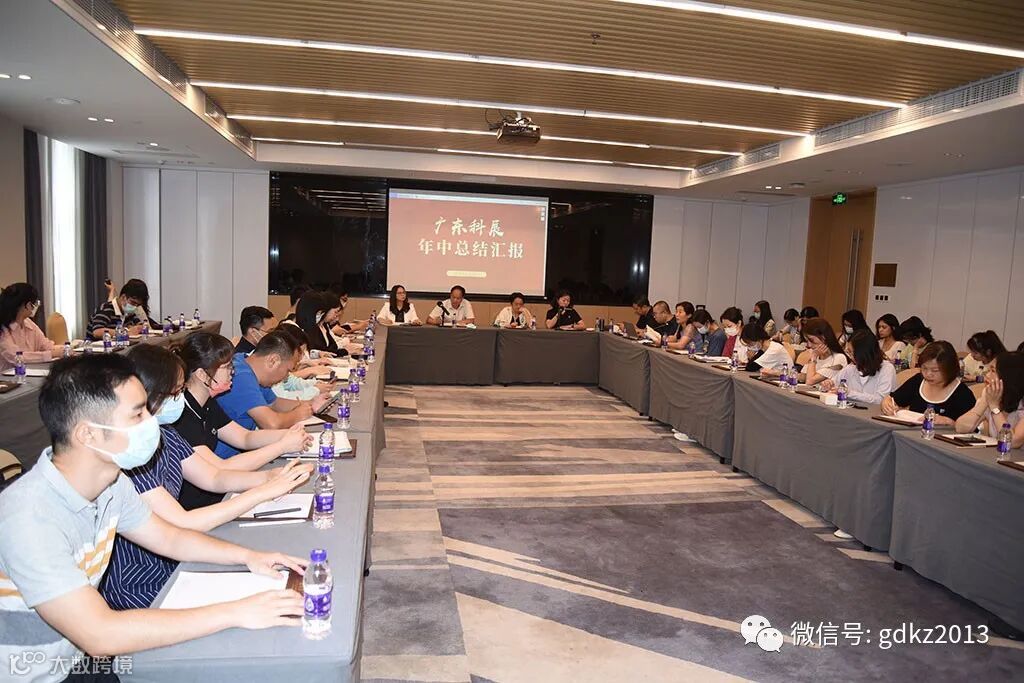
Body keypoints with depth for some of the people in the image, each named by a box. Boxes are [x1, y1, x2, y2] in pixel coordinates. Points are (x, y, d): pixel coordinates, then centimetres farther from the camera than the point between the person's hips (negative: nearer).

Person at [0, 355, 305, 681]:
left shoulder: (111, 482, -6)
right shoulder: (29, 519, -30)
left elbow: (169, 538, 8)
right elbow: (99, 635, -33)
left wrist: (247, 556, -8)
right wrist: (235, 613, -32)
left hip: (78, 656, 7)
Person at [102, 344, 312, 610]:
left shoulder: (163, 433, 0)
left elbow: (213, 477, 7)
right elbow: (181, 525, -27)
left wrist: (270, 477, -12)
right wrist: (261, 493, -25)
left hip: (171, 565, 7)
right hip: (138, 590, -7)